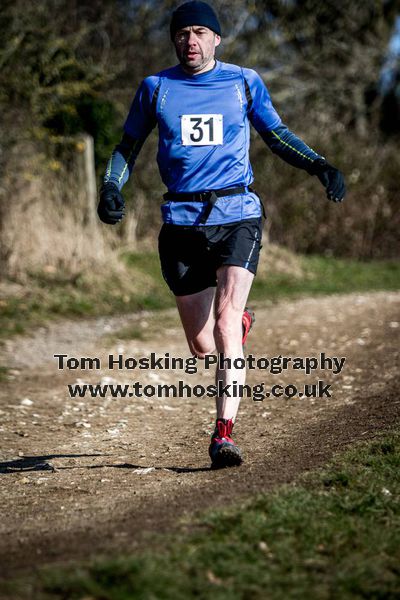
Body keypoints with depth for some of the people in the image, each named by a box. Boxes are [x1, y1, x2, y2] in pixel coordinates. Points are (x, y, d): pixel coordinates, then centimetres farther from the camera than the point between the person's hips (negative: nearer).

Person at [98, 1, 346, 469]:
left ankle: (223, 432, -21)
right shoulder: (155, 88, 7)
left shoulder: (244, 82, 7)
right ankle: (239, 323, 43)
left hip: (237, 217, -1)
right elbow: (128, 146, 16)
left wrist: (318, 165, 3)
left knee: (225, 321, -21)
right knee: (201, 346, 5)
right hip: (182, 223, 2)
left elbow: (276, 136, 18)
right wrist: (111, 187, -3)